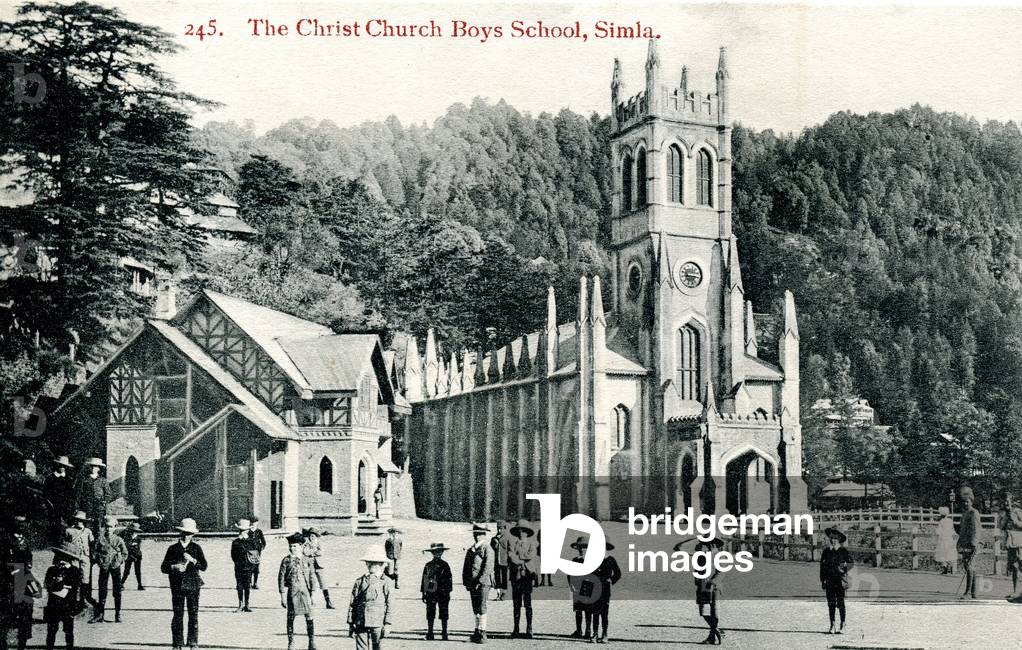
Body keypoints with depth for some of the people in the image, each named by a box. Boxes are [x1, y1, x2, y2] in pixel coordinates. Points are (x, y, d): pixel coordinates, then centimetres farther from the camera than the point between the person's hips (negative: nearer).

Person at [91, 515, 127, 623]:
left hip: (115, 567, 0)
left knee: (117, 591, 2)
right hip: (104, 567, 0)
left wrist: (119, 561, -5)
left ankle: (118, 615, 8)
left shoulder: (118, 540, 3)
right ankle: (100, 615, 4)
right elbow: (95, 552, 7)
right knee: (102, 590, 0)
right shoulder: (100, 539, 4)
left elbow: (125, 553, 7)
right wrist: (99, 562, -6)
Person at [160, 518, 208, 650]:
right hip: (177, 586, 0)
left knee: (193, 614, 0)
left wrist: (192, 560, -15)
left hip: (193, 585, 0)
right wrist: (174, 567, -12)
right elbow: (164, 567, 6)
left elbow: (204, 566, 0)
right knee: (178, 614, -1)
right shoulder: (173, 548, 7)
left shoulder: (196, 548, 7)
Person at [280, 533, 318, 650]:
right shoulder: (286, 560, -1)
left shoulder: (306, 560, 4)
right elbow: (281, 578, 0)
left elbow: (312, 577, 8)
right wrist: (283, 596, -4)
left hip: (305, 592, 1)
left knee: (309, 617, -1)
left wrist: (313, 594, 5)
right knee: (290, 618, 3)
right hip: (291, 592, -1)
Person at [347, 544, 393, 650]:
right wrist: (350, 623, 7)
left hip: (377, 623, -2)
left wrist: (387, 624, -4)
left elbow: (389, 604, 1)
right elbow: (353, 604, 10)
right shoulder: (359, 582, 9)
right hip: (361, 623, 2)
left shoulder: (385, 582, 3)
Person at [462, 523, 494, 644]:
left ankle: (482, 633, -9)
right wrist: (466, 582, 9)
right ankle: (477, 631, 11)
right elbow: (465, 567, 20)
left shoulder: (487, 549, -3)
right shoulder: (470, 550, 19)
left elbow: (487, 568, -11)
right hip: (472, 583, 7)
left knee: (481, 608, -10)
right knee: (475, 609, 7)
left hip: (483, 582, -7)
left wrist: (479, 582, -16)